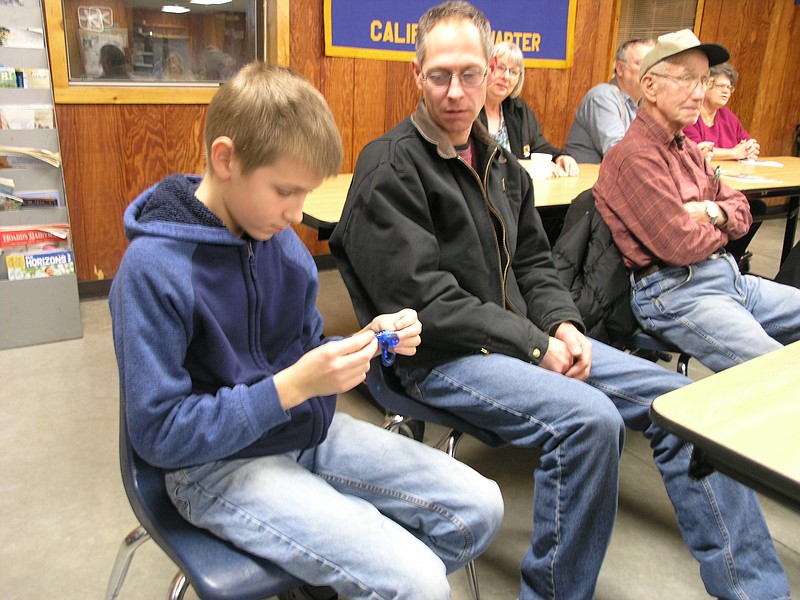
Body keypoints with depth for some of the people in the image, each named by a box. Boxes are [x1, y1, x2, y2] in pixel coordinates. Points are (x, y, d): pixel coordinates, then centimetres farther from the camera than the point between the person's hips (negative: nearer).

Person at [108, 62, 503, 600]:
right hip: (220, 464, -7)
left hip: (311, 432, 7)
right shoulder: (153, 268, -19)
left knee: (479, 508, 2)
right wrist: (290, 387, -25)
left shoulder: (283, 242, 0)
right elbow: (160, 434, -18)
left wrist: (366, 345, -9)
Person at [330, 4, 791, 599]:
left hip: (522, 336, 8)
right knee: (589, 418, -30)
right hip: (436, 355, -7)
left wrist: (562, 322, -4)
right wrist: (535, 346, -15)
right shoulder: (390, 166, -10)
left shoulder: (500, 166, 14)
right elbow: (425, 302, -18)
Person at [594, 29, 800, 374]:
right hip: (674, 293, -10)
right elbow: (681, 246, -20)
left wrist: (713, 212, -4)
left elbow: (742, 211, 20)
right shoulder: (636, 157, -15)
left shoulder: (688, 150, 17)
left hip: (729, 278, 10)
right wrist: (720, 230, 3)